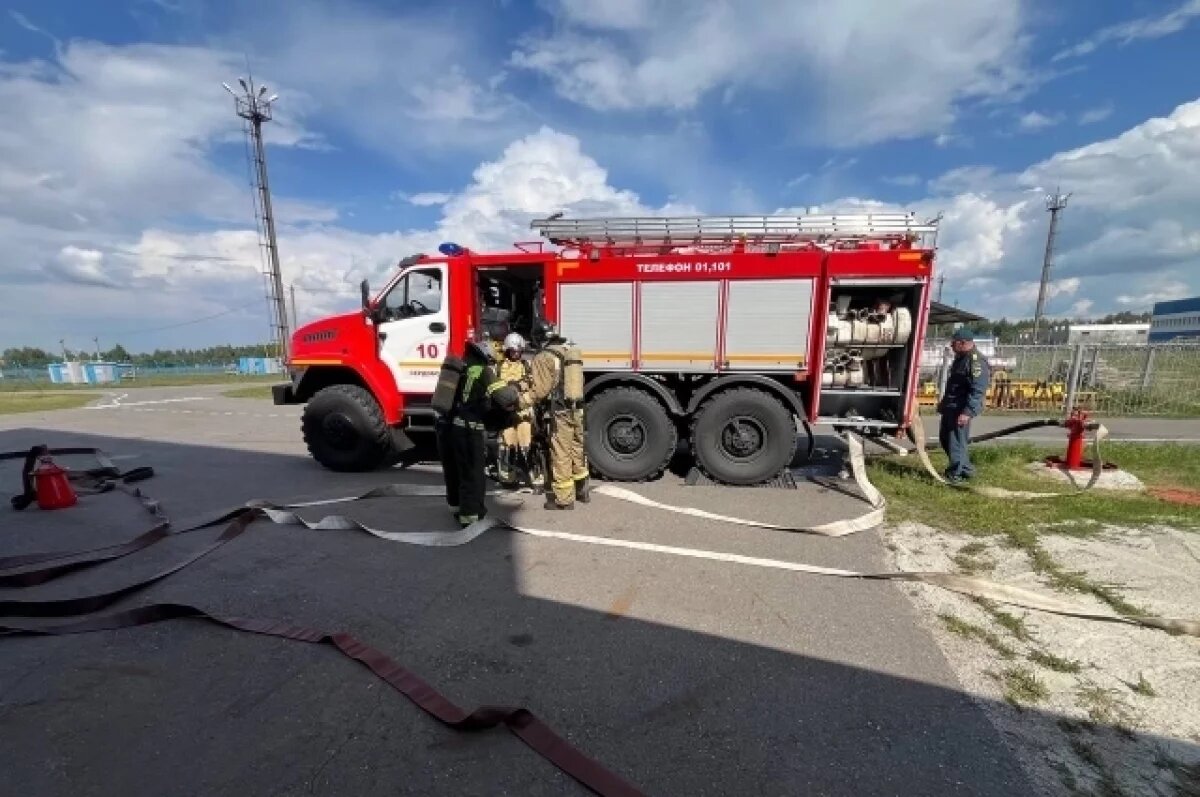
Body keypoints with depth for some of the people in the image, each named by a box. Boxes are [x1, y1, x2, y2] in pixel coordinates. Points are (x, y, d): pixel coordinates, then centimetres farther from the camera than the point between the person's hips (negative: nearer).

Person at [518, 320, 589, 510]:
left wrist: (519, 402, -8)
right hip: (577, 411, 7)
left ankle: (564, 500, 12)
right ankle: (582, 490, 33)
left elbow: (539, 391, -17)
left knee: (560, 456, 2)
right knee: (577, 451, 19)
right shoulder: (573, 350, 10)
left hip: (558, 414, -7)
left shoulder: (544, 357, -12)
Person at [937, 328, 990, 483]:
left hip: (961, 409, -11)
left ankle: (956, 474, 7)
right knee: (945, 438, 18)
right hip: (950, 407, 11)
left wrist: (967, 412, -28)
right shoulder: (961, 358, 15)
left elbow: (977, 391, -24)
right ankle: (965, 469, 31)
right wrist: (944, 402, 27)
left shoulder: (976, 362, -18)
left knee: (956, 441, -3)